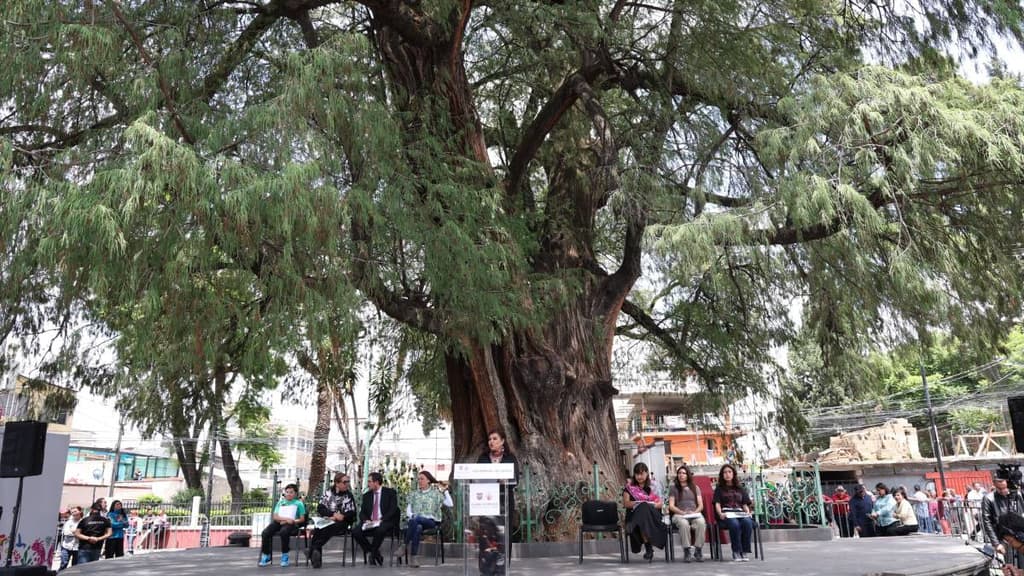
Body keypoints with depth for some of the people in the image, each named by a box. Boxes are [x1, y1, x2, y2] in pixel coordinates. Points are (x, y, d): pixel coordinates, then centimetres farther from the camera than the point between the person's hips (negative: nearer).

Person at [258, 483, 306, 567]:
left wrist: (292, 521, -11)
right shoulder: (280, 502, 21)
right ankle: (266, 556, -12)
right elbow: (275, 516, 7)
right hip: (278, 522, 4)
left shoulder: (298, 503, 12)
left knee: (284, 532, -38)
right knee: (265, 533, -26)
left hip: (291, 524, -4)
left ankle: (285, 556, -20)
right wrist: (286, 518, -10)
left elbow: (302, 519, 6)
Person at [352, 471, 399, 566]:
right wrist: (366, 520, -12)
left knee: (380, 530, -38)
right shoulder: (367, 495, 16)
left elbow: (393, 510, -7)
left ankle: (373, 554, -12)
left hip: (385, 522, -5)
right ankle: (376, 554, -7)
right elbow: (362, 512, 10)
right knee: (355, 532, -23)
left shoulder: (390, 492, 3)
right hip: (369, 523, 5)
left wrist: (381, 520, -20)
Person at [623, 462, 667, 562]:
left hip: (652, 514, 0)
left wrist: (650, 505, -13)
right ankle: (649, 547, -39)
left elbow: (660, 503, 7)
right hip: (635, 515, 0)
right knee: (643, 507, -35)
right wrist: (640, 503, -13)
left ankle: (648, 549, -39)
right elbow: (626, 503, 0)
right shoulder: (629, 487, 12)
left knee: (645, 508, -35)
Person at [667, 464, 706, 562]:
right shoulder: (674, 489, 15)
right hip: (679, 515, -2)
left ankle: (698, 550, -24)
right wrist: (682, 512, -12)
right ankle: (687, 550, -28)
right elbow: (671, 506, 5)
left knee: (701, 523, -34)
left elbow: (701, 505, 13)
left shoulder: (695, 488, 21)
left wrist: (695, 512, -8)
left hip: (695, 514, 2)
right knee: (684, 524, -38)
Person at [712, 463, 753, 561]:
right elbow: (717, 503, 5)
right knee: (734, 524, -36)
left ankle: (744, 552, -25)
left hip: (740, 513, 2)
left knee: (748, 523, -33)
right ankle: (736, 552, -26)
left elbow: (745, 504, 19)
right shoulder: (719, 488, 18)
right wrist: (720, 514, -15)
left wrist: (748, 512, -3)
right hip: (726, 514, -2)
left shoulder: (740, 488, 26)